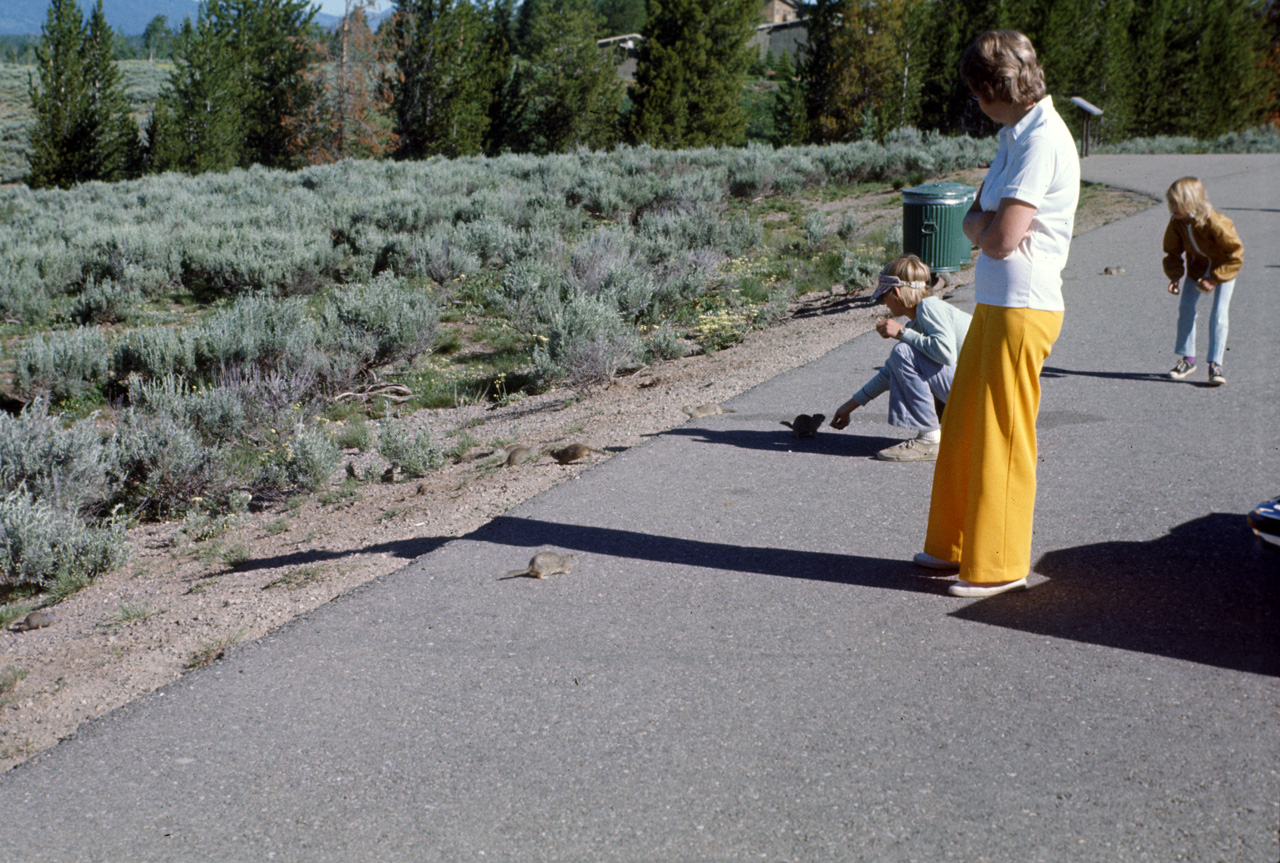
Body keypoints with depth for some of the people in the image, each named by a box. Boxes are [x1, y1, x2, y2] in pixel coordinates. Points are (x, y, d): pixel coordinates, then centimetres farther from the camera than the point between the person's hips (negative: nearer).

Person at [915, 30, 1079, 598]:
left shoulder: (1041, 141, -16)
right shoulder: (1016, 136, 15)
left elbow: (1000, 240, -20)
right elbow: (975, 222, 17)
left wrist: (978, 223, -1)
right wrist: (985, 222, -4)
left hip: (1022, 310, -10)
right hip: (994, 304, 10)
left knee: (1001, 437, -1)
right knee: (963, 428, 15)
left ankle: (1000, 565, 10)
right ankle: (954, 545, 27)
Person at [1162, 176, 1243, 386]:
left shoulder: (1215, 223, -34)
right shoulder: (1177, 223, -18)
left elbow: (1236, 255, -25)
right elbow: (1173, 252, 0)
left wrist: (1214, 279, -27)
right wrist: (1174, 276, -16)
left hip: (1223, 268, -5)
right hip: (1197, 268, 5)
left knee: (1219, 315, -12)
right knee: (1185, 309, -2)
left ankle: (1215, 364, -5)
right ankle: (1188, 358, 13)